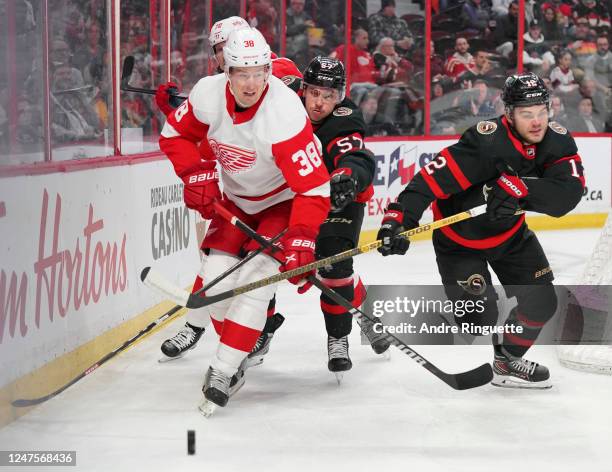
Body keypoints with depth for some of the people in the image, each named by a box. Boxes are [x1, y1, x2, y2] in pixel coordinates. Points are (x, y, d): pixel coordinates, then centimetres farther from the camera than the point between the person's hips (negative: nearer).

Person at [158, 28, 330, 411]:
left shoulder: (285, 113, -35)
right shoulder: (208, 95, -21)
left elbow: (314, 189, -34)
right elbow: (176, 134, 1)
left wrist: (300, 243, -41)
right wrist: (198, 175, -13)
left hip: (283, 200, -5)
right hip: (235, 197, 5)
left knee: (256, 279, -17)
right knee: (217, 275, -5)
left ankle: (224, 370, -12)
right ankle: (236, 352, 16)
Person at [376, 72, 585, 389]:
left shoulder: (557, 141, -16)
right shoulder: (485, 142, -34)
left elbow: (569, 192, -30)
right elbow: (431, 178, -38)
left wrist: (520, 188, -44)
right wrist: (399, 216, -49)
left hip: (510, 232, 6)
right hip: (460, 236, -6)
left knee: (541, 301, 4)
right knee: (480, 315, -9)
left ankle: (507, 360, 28)